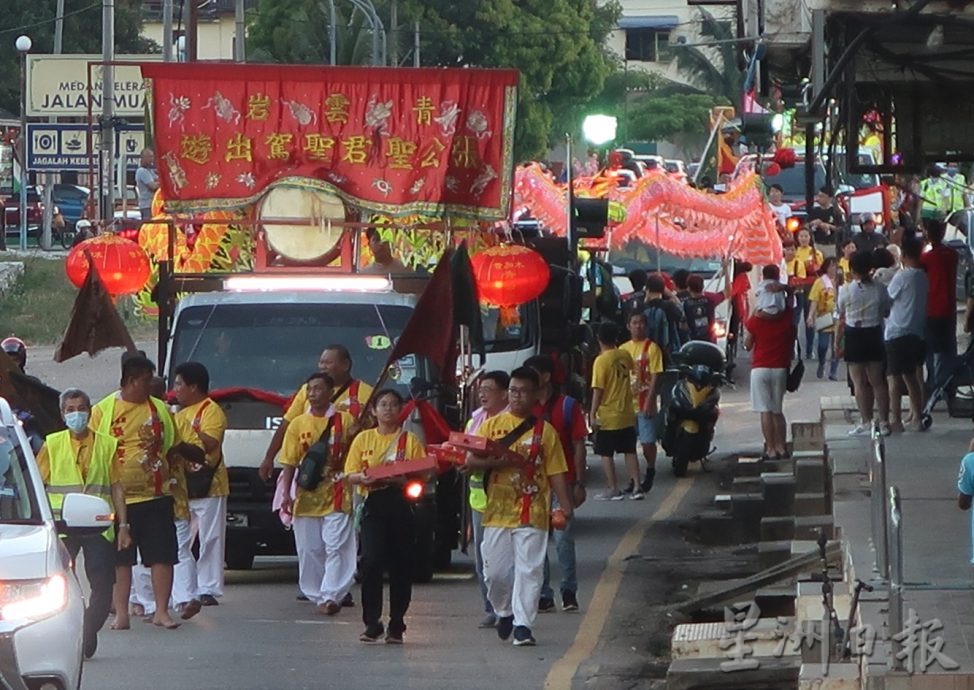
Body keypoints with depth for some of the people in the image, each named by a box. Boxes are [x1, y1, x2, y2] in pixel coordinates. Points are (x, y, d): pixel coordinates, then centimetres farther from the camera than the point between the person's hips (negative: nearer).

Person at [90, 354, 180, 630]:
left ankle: (161, 611, 6)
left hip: (156, 494, 2)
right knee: (120, 559, 3)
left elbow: (172, 447, 19)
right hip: (117, 496, -2)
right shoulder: (103, 410, 1)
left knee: (162, 556, -1)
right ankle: (121, 613, 9)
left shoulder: (160, 409, 9)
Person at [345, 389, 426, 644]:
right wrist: (363, 478, -16)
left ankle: (396, 626, 11)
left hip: (401, 506, 0)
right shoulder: (364, 439, 11)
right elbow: (350, 474, 7)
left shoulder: (410, 441, 7)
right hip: (374, 506, 0)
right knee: (371, 562, -14)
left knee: (401, 566, 2)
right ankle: (371, 624, -7)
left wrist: (400, 479, -18)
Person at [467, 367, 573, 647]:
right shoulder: (492, 425, 8)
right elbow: (471, 459, 2)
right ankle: (505, 612, 28)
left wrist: (565, 504, -7)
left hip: (532, 514, -1)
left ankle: (522, 624, -4)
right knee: (495, 570, 3)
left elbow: (555, 472, 4)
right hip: (497, 511, 2)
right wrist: (500, 462, -14)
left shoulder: (544, 431, 5)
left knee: (529, 570, -7)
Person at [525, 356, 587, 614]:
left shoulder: (568, 406, 0)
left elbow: (579, 446, 0)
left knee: (564, 538, -4)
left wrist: (579, 483, -5)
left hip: (562, 483, -3)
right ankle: (543, 595, 7)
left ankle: (569, 591, 8)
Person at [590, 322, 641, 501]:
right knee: (630, 451, 12)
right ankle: (636, 487, 8)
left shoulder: (601, 361, -17)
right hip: (627, 414, 6)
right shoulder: (624, 356, 1)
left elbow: (598, 390, -19)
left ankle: (613, 489, 4)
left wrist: (593, 415, -15)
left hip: (608, 417, -6)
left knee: (606, 454, 4)